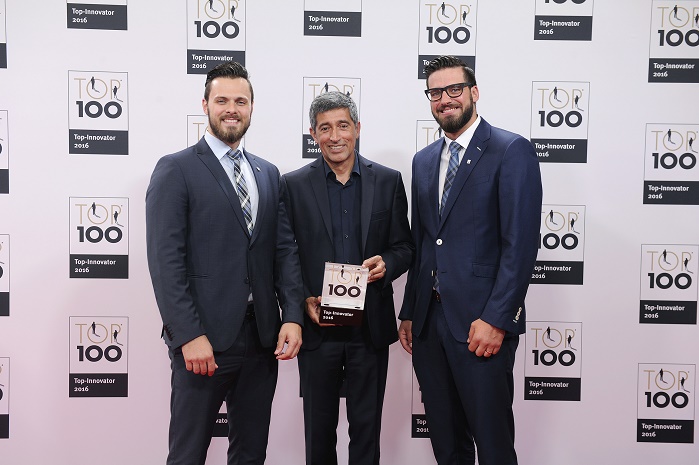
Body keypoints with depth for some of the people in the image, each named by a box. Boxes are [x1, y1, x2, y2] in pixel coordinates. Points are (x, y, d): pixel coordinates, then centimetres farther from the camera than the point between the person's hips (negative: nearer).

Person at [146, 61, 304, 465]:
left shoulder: (269, 173, 13)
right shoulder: (176, 170, -4)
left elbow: (285, 249, 10)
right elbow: (166, 261, -11)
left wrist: (292, 316, -2)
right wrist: (190, 336, -17)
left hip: (263, 336, 5)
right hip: (203, 339, -5)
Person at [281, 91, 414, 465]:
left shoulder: (388, 181, 3)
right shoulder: (293, 185, 0)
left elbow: (404, 247, 6)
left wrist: (387, 263, -15)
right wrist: (305, 301, -13)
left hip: (371, 328, 1)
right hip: (317, 328, 0)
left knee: (366, 428, 13)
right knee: (319, 429, 14)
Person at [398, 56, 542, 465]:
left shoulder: (512, 151, -6)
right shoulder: (424, 160, 15)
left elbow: (521, 243, -13)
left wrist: (496, 319, -18)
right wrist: (409, 313, 14)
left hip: (482, 323, -6)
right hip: (428, 321, 6)